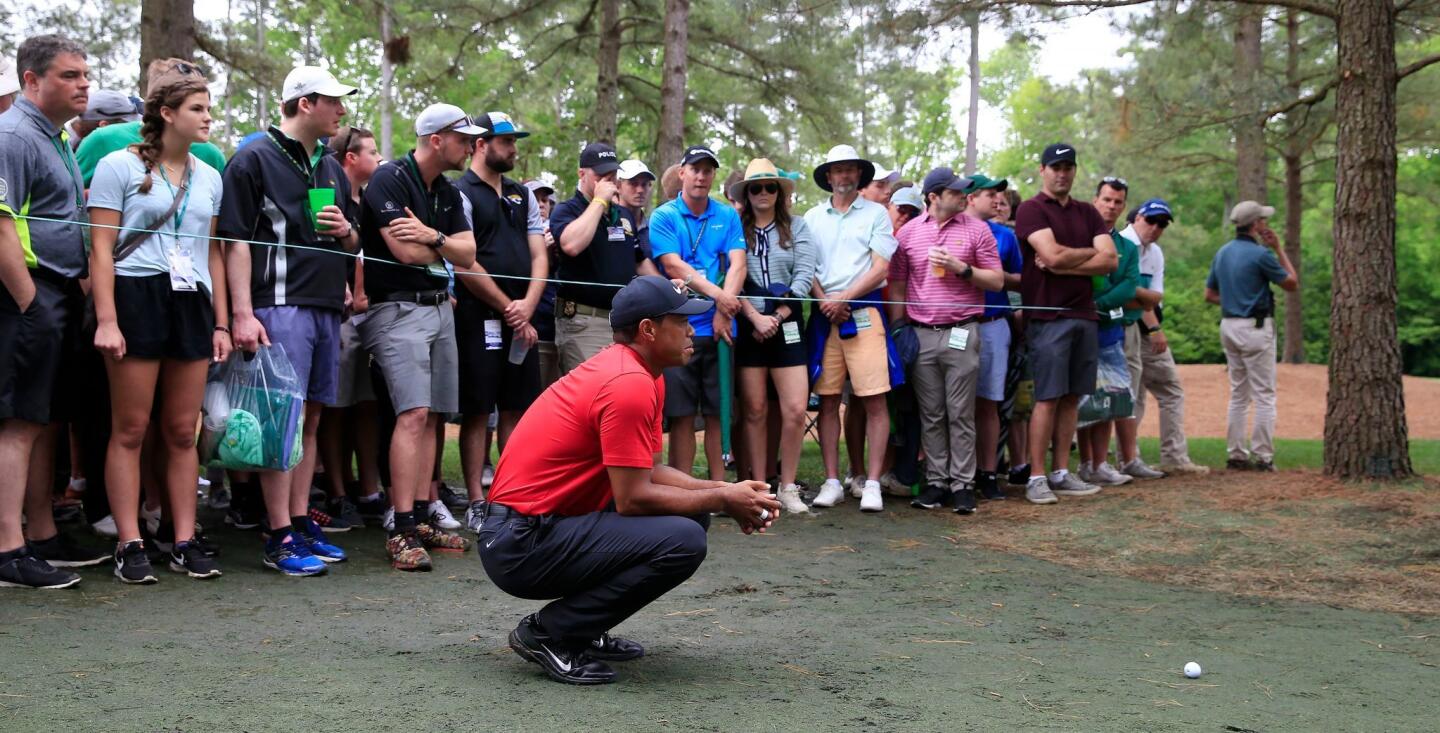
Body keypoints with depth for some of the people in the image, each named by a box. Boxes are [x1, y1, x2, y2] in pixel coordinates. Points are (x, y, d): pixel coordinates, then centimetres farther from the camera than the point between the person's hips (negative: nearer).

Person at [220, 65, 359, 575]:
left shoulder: (331, 168, 20)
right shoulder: (256, 159, -2)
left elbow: (354, 243, 28)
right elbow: (236, 241, -9)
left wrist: (346, 231, 3)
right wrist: (242, 314, -17)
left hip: (326, 307, 7)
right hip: (280, 305, -7)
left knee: (310, 418, 9)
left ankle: (301, 523, 16)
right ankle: (280, 538, -6)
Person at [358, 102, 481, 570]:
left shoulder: (449, 193, 16)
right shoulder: (390, 179, -9)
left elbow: (467, 254, 7)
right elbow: (407, 251, -18)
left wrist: (432, 237, -12)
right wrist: (445, 248, 1)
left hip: (439, 306, 8)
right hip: (399, 307, -8)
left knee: (432, 417, 6)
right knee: (413, 414, -17)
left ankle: (421, 520, 10)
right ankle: (402, 532, -17)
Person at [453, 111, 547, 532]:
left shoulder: (523, 196, 17)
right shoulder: (460, 194, -4)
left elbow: (539, 257, 12)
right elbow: (466, 265, -11)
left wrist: (527, 306, -5)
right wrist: (508, 308, -9)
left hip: (521, 319, 6)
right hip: (479, 318, -6)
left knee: (517, 409, 8)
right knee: (476, 412, -2)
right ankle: (477, 503, 3)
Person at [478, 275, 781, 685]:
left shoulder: (642, 375, 12)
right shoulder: (630, 386, -19)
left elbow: (649, 472, 15)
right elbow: (632, 498, -20)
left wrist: (723, 491, 3)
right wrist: (721, 500, -10)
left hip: (547, 524, 10)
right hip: (521, 545, -10)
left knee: (691, 511, 9)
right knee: (684, 540, -22)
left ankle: (583, 631, 13)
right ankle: (548, 634, -8)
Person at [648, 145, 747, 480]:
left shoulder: (727, 216, 10)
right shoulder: (663, 216, 2)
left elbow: (737, 264, 0)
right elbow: (673, 266, -9)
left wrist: (724, 311, -14)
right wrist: (718, 295, -17)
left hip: (720, 329, 2)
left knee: (718, 413, 5)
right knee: (682, 415, 0)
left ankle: (719, 487, 12)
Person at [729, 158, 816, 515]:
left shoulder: (797, 227, 8)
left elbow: (804, 275, 0)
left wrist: (777, 318, -8)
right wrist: (756, 318, -13)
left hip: (787, 324, 1)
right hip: (747, 325, 0)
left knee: (795, 410, -7)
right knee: (755, 410, 2)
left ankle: (788, 488, 5)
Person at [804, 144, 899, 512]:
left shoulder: (877, 213, 6)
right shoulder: (813, 217, 14)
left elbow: (880, 268, -2)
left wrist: (843, 299, -9)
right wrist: (824, 302, -6)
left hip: (863, 312, -2)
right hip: (824, 315, 3)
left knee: (874, 399, -7)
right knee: (828, 401, 3)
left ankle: (872, 483, -3)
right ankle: (832, 481, 9)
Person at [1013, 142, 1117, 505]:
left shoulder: (1087, 213, 16)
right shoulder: (1031, 210, -2)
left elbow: (1110, 260, 4)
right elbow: (1053, 254, -17)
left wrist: (1064, 265, -9)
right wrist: (1090, 252, 0)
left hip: (1084, 315, 6)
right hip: (1048, 317, -6)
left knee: (1071, 397, 6)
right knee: (1048, 398, -6)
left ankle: (1061, 474, 12)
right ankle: (1036, 478, -2)